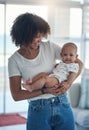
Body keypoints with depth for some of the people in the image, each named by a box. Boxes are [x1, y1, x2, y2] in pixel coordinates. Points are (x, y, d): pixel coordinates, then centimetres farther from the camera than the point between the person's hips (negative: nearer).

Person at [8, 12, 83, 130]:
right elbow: (16, 95, -7)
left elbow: (79, 63, 3)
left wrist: (69, 83, -15)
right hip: (38, 110, -2)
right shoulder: (15, 60, -5)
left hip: (62, 106, 2)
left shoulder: (50, 47, -1)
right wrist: (45, 91, -18)